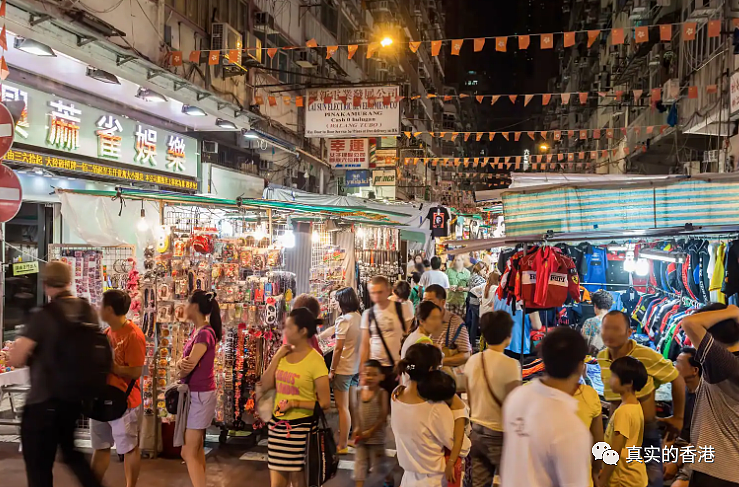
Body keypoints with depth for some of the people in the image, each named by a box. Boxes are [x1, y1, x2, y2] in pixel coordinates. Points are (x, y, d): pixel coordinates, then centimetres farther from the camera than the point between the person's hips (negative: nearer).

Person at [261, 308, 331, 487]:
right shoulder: (284, 355, 4)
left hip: (300, 426, -6)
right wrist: (276, 357, -5)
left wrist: (295, 403, -21)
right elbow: (265, 386, 0)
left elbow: (325, 403, -15)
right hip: (277, 423, 6)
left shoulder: (315, 361, -15)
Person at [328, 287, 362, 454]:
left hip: (343, 368, -8)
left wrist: (332, 370, -10)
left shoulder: (344, 320, -17)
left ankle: (342, 445, 5)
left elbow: (338, 348, -18)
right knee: (352, 405, 18)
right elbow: (362, 344, 7)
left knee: (343, 407, -1)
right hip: (356, 367, 8)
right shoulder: (360, 317, 4)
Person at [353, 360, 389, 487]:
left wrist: (370, 431, -15)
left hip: (376, 437, -5)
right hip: (361, 436, 5)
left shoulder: (382, 393, -15)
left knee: (376, 464, 8)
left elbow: (383, 417, -15)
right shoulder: (360, 392, 1)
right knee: (360, 462, 11)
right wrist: (357, 428, -1)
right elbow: (358, 412, 9)